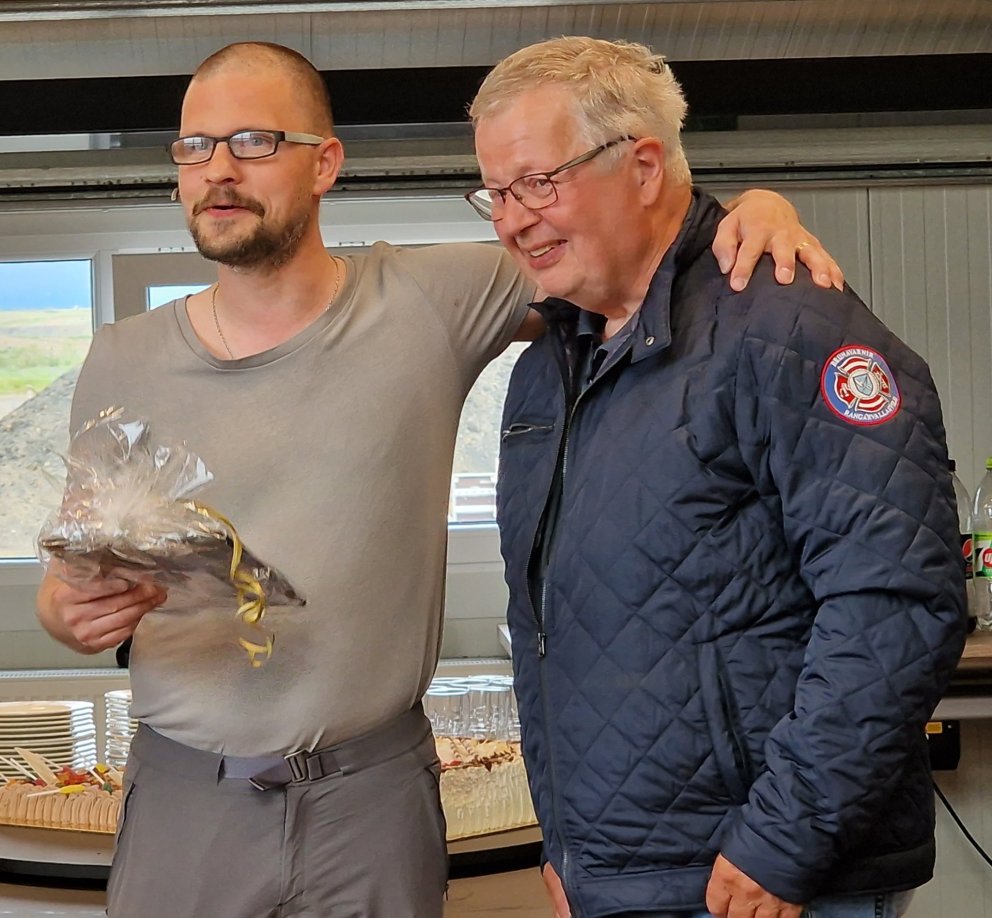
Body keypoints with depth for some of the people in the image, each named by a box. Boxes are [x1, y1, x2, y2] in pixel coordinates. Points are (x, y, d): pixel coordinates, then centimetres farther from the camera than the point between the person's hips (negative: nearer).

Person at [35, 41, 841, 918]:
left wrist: (751, 206, -18)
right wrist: (71, 612, -16)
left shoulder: (425, 302, -5)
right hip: (182, 793, 1)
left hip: (371, 792, -1)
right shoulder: (123, 361, 1)